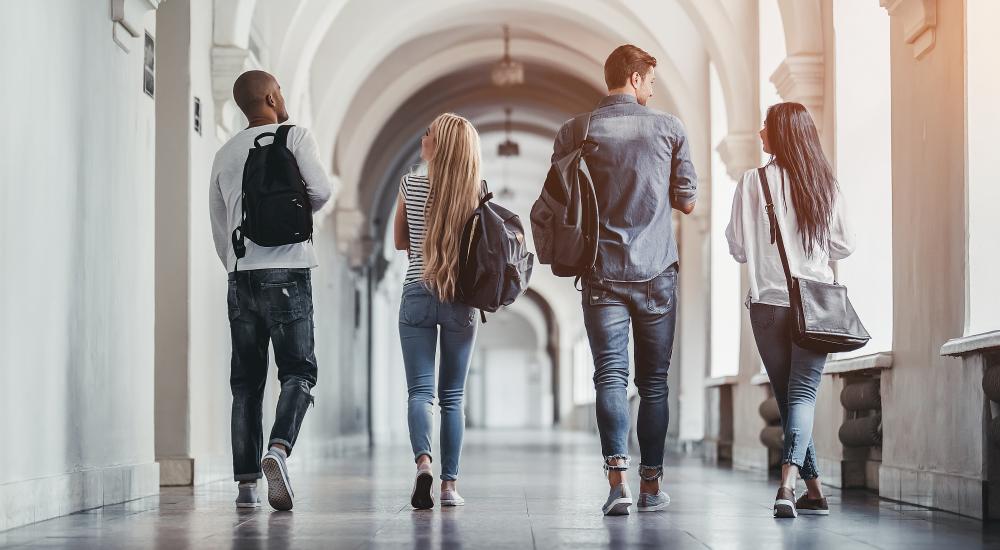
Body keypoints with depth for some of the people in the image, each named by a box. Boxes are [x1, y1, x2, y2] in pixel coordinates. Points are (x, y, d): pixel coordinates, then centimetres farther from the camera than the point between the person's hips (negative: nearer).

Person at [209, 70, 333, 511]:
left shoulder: (225, 155, 16)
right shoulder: (294, 136, 2)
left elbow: (218, 227, 18)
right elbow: (320, 190, -11)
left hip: (241, 275, 5)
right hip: (286, 270, -4)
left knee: (247, 380, 7)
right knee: (298, 372, -1)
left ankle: (246, 482, 2)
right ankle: (278, 449, -26)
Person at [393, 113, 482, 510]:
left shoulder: (411, 185, -3)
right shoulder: (477, 193, -2)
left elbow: (400, 242, 9)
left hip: (417, 295, -1)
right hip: (461, 300, 1)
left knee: (420, 391, -2)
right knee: (452, 397, 9)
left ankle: (423, 462, -27)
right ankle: (450, 484, 7)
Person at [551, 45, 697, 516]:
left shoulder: (575, 133, 1)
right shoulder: (669, 129, 0)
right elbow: (687, 202, 5)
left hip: (603, 273, 0)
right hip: (658, 273, 0)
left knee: (610, 375, -2)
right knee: (654, 380, 8)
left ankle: (618, 480, -17)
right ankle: (651, 485, 11)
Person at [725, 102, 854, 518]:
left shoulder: (754, 182, -4)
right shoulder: (826, 184, 4)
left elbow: (738, 248, -2)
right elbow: (843, 247, 8)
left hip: (769, 303, -1)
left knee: (787, 396, 10)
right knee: (803, 393, -2)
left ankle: (814, 491, 13)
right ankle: (789, 481, -24)